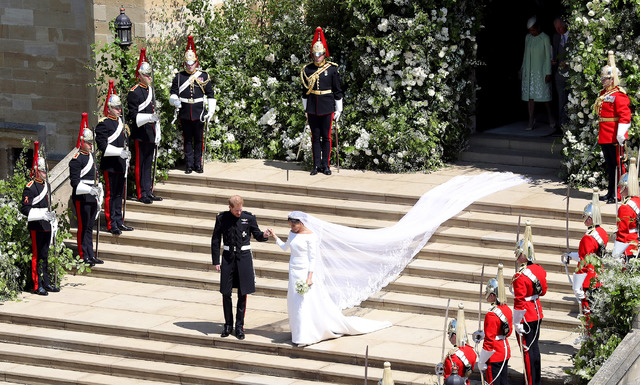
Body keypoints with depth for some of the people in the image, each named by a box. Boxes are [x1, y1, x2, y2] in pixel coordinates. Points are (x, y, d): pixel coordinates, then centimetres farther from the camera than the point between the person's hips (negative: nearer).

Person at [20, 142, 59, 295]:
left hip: (46, 225, 8)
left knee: (45, 255, 13)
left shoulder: (46, 185, 15)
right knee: (37, 255, -4)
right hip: (36, 226, -8)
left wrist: (53, 220, 19)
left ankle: (46, 283, 19)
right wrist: (42, 215, -24)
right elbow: (25, 209, -17)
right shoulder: (30, 188, -12)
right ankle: (37, 286, -1)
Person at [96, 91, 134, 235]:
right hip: (110, 165, -8)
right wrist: (120, 152, -24)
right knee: (111, 194, -4)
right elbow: (103, 146, -17)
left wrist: (127, 157, 19)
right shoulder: (103, 124, -10)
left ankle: (119, 221, 19)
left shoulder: (121, 122, 16)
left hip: (121, 165, 8)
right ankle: (111, 224, -1)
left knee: (120, 194, 12)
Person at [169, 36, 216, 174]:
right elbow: (173, 93, 7)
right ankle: (189, 165, 11)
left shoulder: (204, 76, 4)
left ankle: (198, 165, 12)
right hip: (184, 114, 1)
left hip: (199, 114, 0)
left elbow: (210, 95, 7)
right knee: (187, 140, 5)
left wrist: (211, 111, -1)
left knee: (198, 140, 4)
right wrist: (175, 101, -17)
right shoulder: (179, 77, 5)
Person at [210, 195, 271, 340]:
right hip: (228, 257, 0)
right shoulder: (222, 218, -2)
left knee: (242, 294, 2)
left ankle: (239, 326, 11)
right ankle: (228, 325, 18)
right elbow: (215, 240, 5)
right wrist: (216, 261, 2)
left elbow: (257, 235, 7)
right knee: (226, 293, 3)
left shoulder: (249, 218, -2)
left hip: (244, 257, 0)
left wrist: (264, 235, -18)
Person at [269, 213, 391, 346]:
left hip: (307, 271, -7)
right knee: (294, 304, 9)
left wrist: (309, 277, -20)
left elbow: (313, 258, -14)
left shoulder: (310, 236, -14)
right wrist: (274, 235, 17)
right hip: (294, 273, 7)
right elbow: (285, 247, 26)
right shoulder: (292, 233, 7)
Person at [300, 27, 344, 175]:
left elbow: (337, 90, 2)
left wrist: (338, 109, 0)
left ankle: (325, 165, 7)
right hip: (312, 108, 2)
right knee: (315, 137, 5)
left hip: (327, 107, -2)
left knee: (326, 137, 1)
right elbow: (305, 91, 10)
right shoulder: (307, 70, 4)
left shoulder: (332, 69, -1)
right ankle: (317, 165, 11)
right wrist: (305, 109, 9)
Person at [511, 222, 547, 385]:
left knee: (527, 350, 0)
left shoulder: (520, 277, -23)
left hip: (526, 317, -8)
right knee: (534, 346, 18)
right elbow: (543, 291, 14)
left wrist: (517, 323, -16)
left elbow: (519, 302, -21)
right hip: (537, 313, 8)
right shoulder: (539, 270, 1)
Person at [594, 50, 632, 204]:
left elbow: (625, 116, -19)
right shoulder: (603, 94, 16)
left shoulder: (618, 95, -13)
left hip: (615, 137, -9)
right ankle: (611, 192, 22)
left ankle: (619, 194, 0)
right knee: (609, 165, 15)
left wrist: (621, 134, -24)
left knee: (617, 164, -3)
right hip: (604, 136, 9)